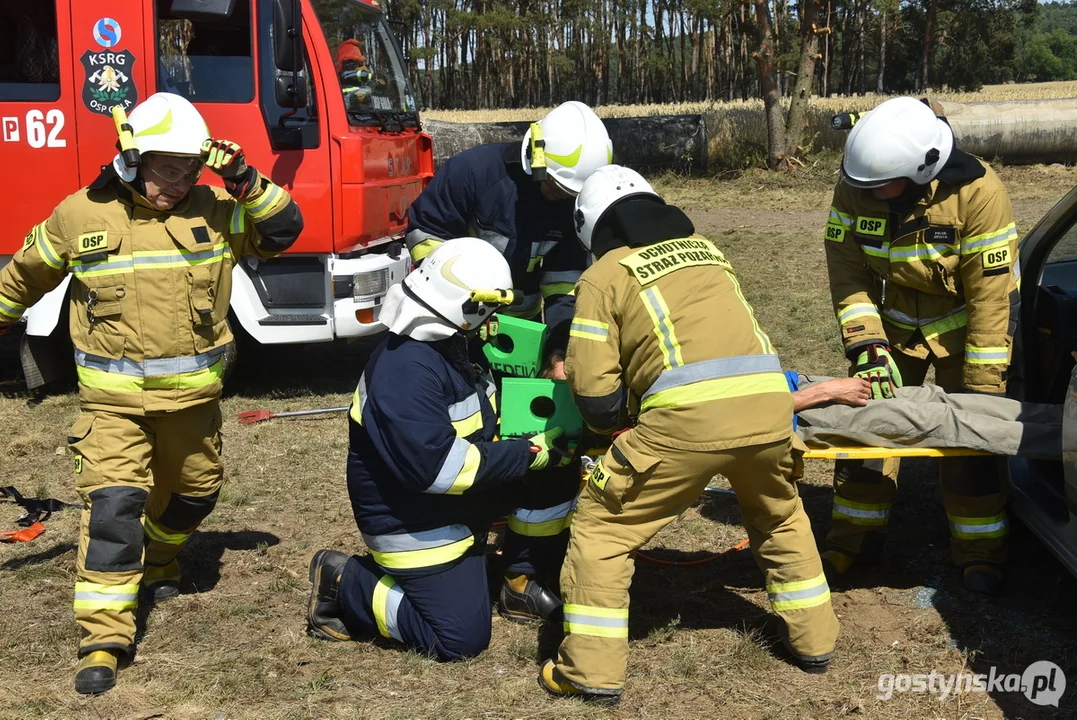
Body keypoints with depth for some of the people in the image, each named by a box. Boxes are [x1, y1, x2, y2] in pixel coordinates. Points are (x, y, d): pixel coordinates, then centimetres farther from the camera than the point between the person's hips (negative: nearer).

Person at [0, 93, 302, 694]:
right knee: (114, 504, -15)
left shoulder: (216, 211, 0)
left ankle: (160, 562, 52)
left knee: (192, 493, 20)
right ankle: (105, 638, -13)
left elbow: (283, 231, -2)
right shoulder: (81, 215, -2)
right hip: (114, 397, -3)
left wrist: (246, 182, -14)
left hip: (193, 394, 3)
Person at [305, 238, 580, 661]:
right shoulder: (405, 370, -30)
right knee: (462, 638, -8)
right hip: (413, 521, -9)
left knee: (553, 478, -3)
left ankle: (524, 586, 11)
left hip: (459, 500, 9)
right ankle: (344, 584, 6)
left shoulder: (452, 346, 2)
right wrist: (528, 454, -26)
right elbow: (435, 466, -33)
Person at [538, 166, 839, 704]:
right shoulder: (705, 247, 27)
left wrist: (623, 424, 26)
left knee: (601, 526, 11)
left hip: (687, 416, -5)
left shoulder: (604, 275, 11)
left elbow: (595, 398, 5)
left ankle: (592, 671, 10)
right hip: (767, 401, 6)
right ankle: (813, 639, 40)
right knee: (780, 517, 32)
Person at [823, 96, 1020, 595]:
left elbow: (990, 294, -26)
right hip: (895, 323, 3)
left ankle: (979, 551, 13)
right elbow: (847, 270, -17)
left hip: (960, 327, -3)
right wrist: (867, 347, -27)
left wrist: (981, 386, -25)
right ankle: (854, 540, 18)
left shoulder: (976, 192, -30)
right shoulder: (856, 188, -21)